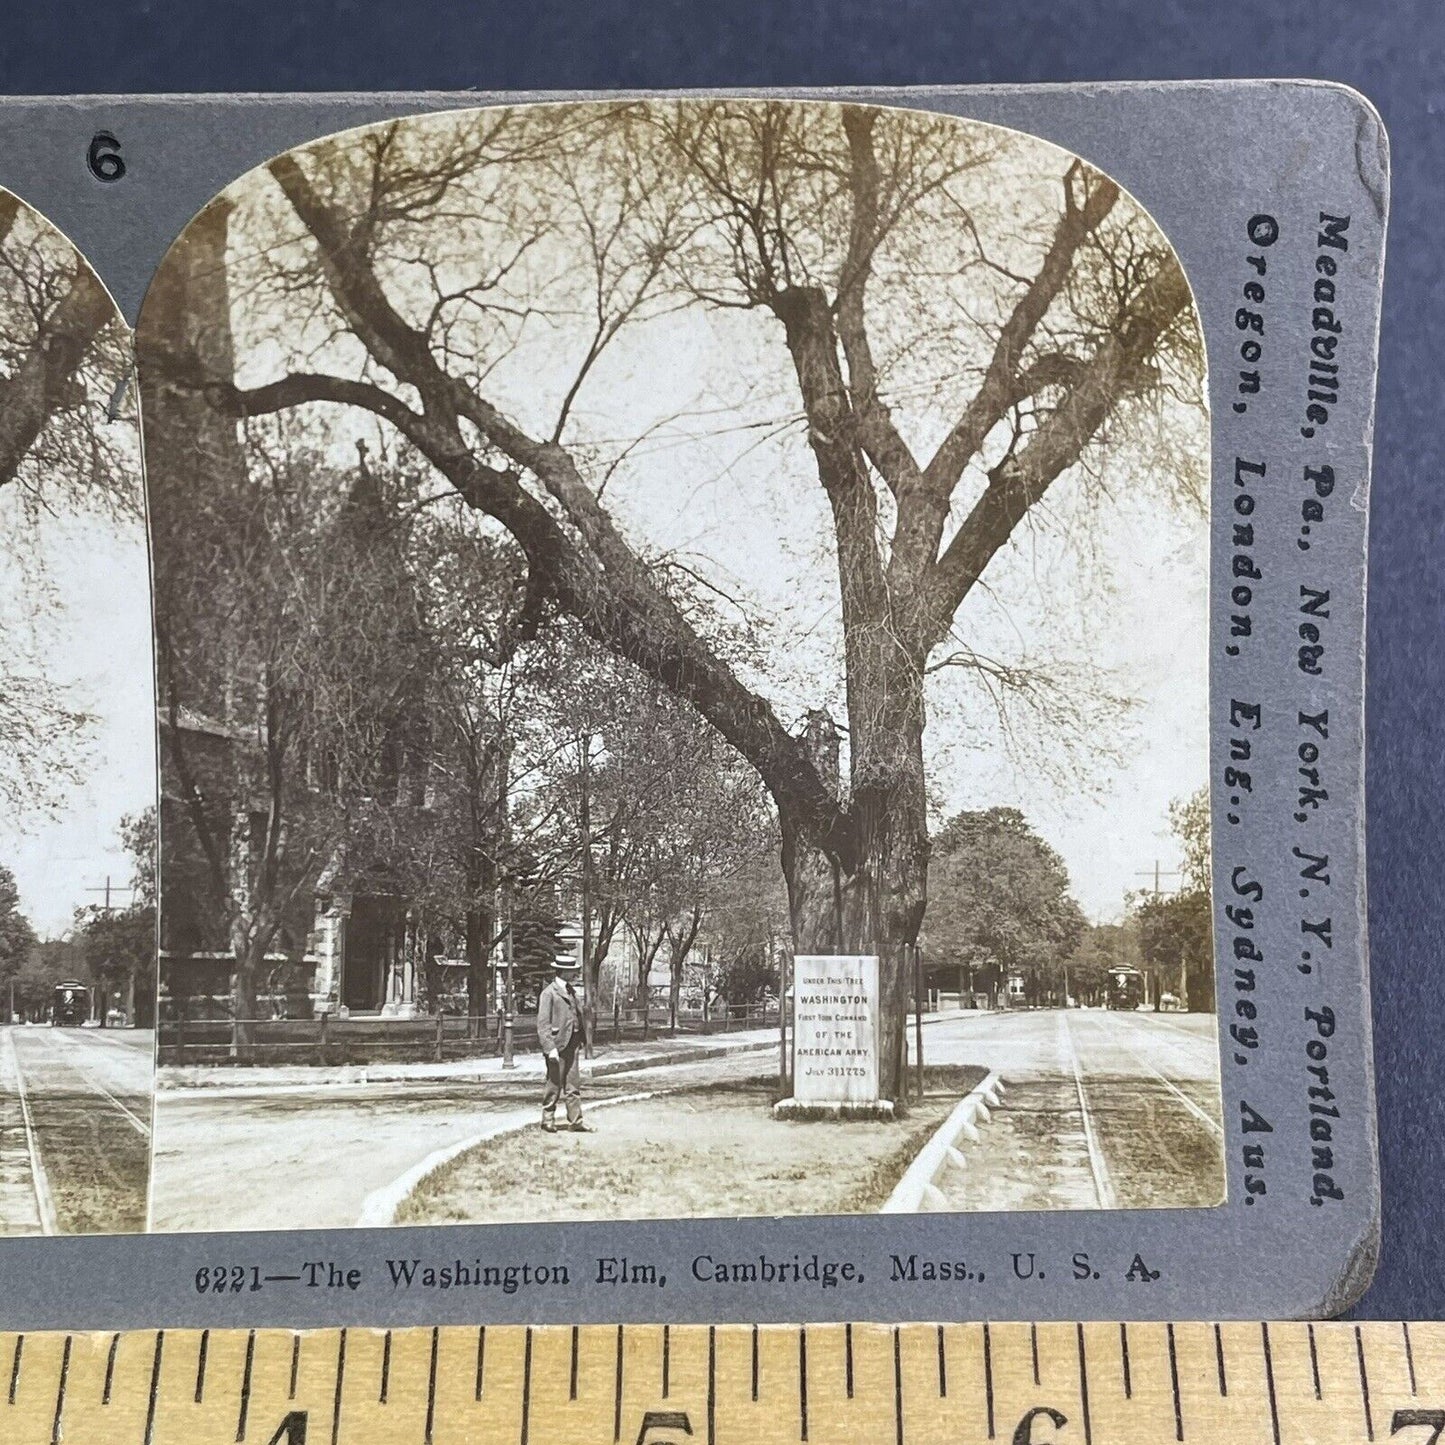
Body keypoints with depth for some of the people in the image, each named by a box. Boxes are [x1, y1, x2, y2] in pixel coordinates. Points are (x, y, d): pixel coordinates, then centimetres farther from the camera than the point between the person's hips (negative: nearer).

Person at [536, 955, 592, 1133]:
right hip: (557, 1044, -7)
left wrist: (580, 1043, 16)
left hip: (572, 1044, 7)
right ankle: (548, 1120, 15)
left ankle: (576, 1121, 11)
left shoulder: (571, 991, 15)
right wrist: (550, 1048, -21)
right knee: (554, 1084, 2)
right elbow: (543, 1023, -14)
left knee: (574, 1084, 7)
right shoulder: (549, 993, -10)